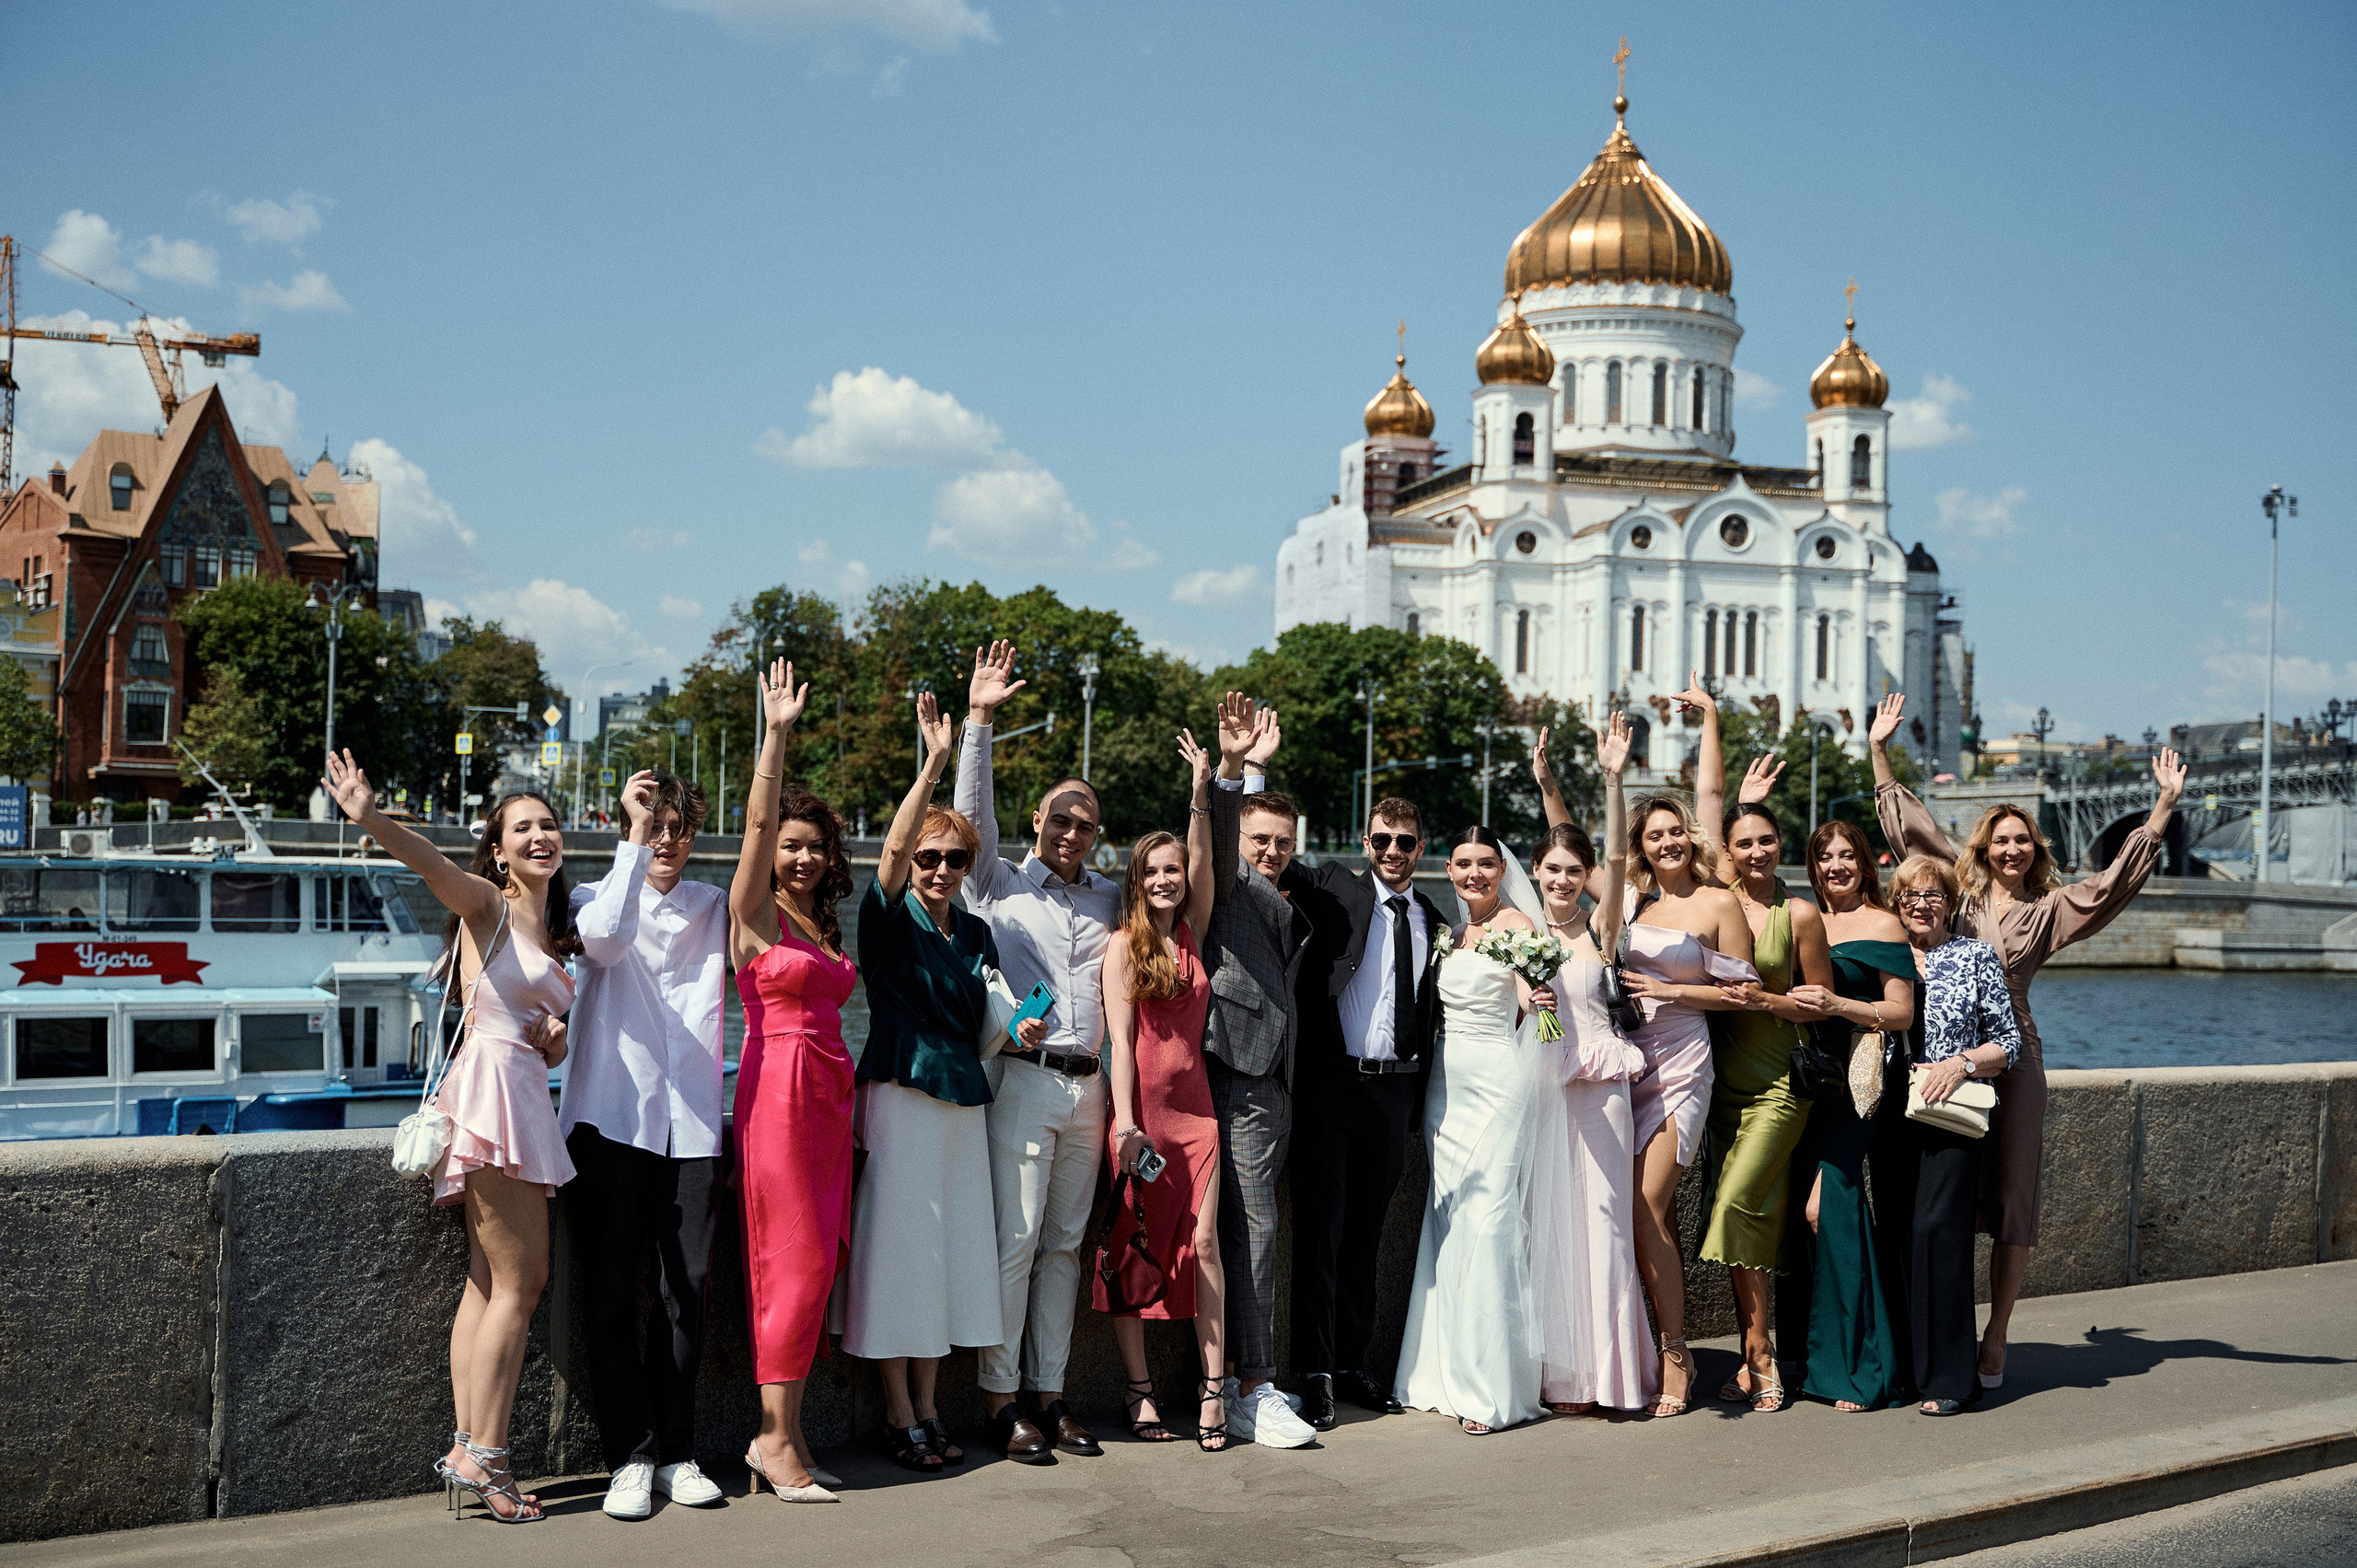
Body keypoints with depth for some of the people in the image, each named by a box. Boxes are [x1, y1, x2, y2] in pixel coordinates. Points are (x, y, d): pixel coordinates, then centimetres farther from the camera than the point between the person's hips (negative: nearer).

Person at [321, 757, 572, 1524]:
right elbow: (428, 860, -24)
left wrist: (556, 1033, 3)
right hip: (492, 1085, -8)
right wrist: (370, 818, -43)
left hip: (525, 1097, 8)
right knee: (520, 1282, -8)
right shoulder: (487, 904, -3)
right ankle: (484, 1454, -5)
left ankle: (468, 1449, 10)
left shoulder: (552, 931, 19)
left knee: (489, 1282, 7)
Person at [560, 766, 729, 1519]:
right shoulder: (596, 897, 7)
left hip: (692, 1124, 2)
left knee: (688, 1291, 1)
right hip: (611, 1117, -2)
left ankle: (676, 1452, 11)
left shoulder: (713, 907, 17)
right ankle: (632, 1456, 3)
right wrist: (634, 837, -18)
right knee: (611, 1295, -4)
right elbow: (607, 936, -17)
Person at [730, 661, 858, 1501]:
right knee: (793, 1258, -7)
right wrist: (776, 735, -21)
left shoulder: (826, 926, 18)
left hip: (829, 1093, 7)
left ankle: (786, 1432, 11)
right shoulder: (754, 912, -2)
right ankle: (775, 1439, -1)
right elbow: (757, 823, -13)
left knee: (817, 1260, 6)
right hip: (778, 1086, -7)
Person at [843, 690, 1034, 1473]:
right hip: (900, 1092, -6)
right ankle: (899, 1416, 5)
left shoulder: (977, 933, 14)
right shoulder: (891, 919, -4)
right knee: (899, 1245, -4)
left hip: (964, 1099, 6)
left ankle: (928, 1408, 18)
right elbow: (892, 849, -23)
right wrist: (934, 766, -31)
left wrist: (1020, 1031, 3)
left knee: (951, 1248, 8)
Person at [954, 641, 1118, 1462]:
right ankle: (1000, 1397, 0)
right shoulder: (1001, 885, 7)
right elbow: (974, 812, -5)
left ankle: (1048, 1393, 14)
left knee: (1064, 1245, 8)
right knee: (1014, 1241, -6)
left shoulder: (1109, 899, 17)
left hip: (1087, 1085, 4)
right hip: (1024, 1079, -4)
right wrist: (979, 722, -13)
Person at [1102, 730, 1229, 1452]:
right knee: (1133, 1249, 1)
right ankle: (1139, 1390, 9)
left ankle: (1213, 1389, 0)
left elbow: (1201, 866, -2)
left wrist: (1202, 795, -11)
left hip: (1195, 1106, 3)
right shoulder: (1124, 947, 1)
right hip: (1141, 1106, -3)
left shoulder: (1193, 934, 12)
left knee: (1204, 1242, -3)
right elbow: (1120, 1038, -6)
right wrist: (1125, 1122, -13)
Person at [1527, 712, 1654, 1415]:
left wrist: (1612, 780, -22)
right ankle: (1555, 1371, 10)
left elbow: (1616, 858, -12)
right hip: (1540, 1086, 2)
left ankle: (1600, 1369, 8)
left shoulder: (1599, 930, 1)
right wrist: (1526, 1005, -13)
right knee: (1546, 1222, 3)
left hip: (1598, 1088, -1)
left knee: (1600, 1221, 0)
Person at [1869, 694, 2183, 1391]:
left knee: (2010, 1198, 0)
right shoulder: (1960, 886, 10)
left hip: (2011, 1057, 0)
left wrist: (2165, 806, -5)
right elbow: (1911, 825, 14)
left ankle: (1995, 1340, 8)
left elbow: (2116, 879, 2)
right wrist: (1879, 751, 13)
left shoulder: (2049, 910, 9)